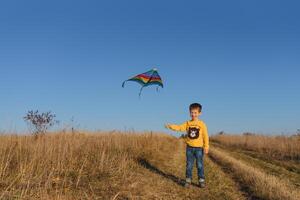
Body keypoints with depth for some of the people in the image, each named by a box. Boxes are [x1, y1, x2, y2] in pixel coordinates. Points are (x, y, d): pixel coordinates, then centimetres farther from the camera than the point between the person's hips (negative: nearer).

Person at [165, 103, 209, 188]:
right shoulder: (187, 123, 2)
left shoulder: (202, 124, -6)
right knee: (189, 165, 9)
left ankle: (201, 181, 17)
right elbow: (179, 127, -8)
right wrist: (170, 126, -23)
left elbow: (205, 136, -5)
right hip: (189, 148, 2)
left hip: (199, 148, -2)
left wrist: (206, 147, -7)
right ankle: (188, 180, 19)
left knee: (200, 165, 5)